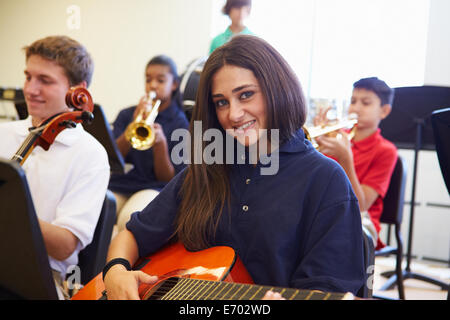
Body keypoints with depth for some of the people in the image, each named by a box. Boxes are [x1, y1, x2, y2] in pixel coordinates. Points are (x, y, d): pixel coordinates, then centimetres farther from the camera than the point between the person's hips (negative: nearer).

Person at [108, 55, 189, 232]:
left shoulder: (180, 123, 5)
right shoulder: (126, 115, 14)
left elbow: (167, 179, 0)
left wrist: (160, 143, -18)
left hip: (153, 187, -3)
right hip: (119, 186, 3)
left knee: (129, 219, -35)